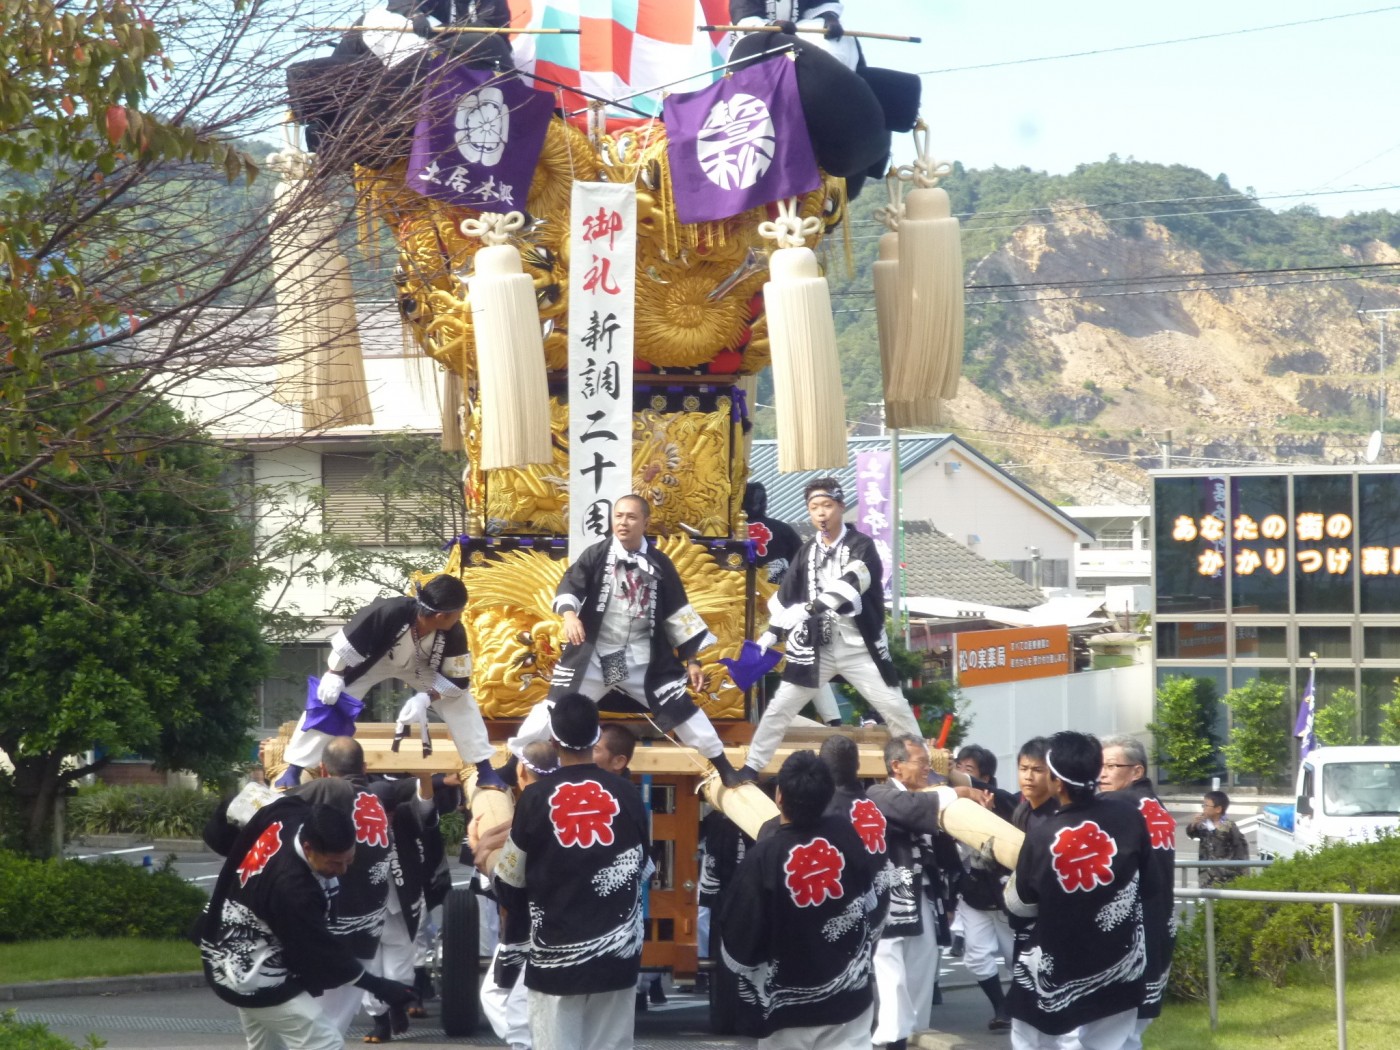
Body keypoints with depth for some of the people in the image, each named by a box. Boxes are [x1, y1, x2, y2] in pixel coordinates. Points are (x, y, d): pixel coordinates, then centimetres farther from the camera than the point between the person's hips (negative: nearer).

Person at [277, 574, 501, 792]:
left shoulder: (453, 633, -31)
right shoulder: (387, 613, -43)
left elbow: (457, 679, -19)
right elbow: (346, 642, -30)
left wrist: (427, 699, -30)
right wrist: (334, 676, -28)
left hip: (418, 666, 2)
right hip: (372, 660, -2)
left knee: (461, 701, -10)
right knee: (327, 703, -12)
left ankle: (485, 772, 4)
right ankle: (293, 772, 2)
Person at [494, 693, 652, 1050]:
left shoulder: (535, 797, -7)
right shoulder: (626, 793, -2)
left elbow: (510, 881, 1)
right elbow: (643, 868, 11)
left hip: (555, 953, -2)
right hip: (617, 953, 2)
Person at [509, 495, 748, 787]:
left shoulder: (659, 564, 2)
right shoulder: (596, 555, -4)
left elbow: (677, 612, 6)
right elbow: (570, 586, -13)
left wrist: (691, 659, 5)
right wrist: (569, 614, -36)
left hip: (642, 658, 1)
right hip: (593, 654, -1)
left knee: (681, 708, 1)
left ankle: (725, 769, 13)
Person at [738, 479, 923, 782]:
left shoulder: (861, 546, -9)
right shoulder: (807, 551, 6)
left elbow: (850, 584, -27)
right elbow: (786, 595, 15)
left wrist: (810, 608, -38)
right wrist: (772, 632, 7)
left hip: (859, 646, -3)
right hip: (815, 646, 3)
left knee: (896, 708, -3)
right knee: (780, 708, 3)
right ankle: (751, 768, 13)